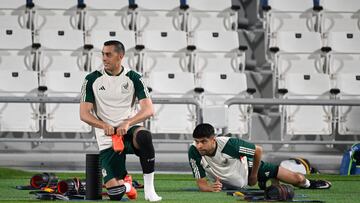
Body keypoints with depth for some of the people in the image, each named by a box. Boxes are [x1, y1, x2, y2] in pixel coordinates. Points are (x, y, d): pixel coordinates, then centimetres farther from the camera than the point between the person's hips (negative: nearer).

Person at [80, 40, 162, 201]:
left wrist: (127, 123, -25)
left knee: (144, 136, -40)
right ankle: (125, 181, 27)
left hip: (128, 131, 0)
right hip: (107, 139, 0)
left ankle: (149, 188, -28)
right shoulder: (93, 79, 0)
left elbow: (148, 110, -8)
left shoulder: (133, 78, 0)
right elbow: (84, 114, -3)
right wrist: (104, 126, -21)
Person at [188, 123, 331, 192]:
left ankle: (307, 183, 37)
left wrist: (254, 175, -6)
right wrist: (211, 188, -47)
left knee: (297, 179, 0)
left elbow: (258, 150, -20)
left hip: (248, 168, -2)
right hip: (230, 186, 2)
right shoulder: (194, 152, -31)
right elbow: (201, 183, -23)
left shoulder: (228, 144, -37)